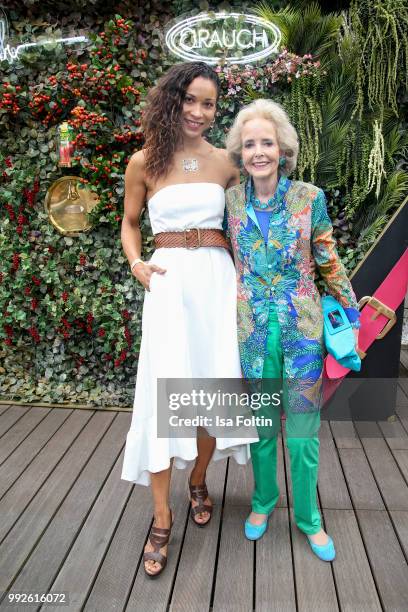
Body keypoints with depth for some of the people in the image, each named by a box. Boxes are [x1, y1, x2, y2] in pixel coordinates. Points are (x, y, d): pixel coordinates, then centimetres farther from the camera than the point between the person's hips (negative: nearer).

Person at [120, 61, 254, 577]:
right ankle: (161, 517, 10)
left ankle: (198, 481, 29)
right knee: (165, 390, -5)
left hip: (217, 276, 2)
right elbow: (130, 222, 16)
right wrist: (135, 262, -3)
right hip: (168, 279, -1)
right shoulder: (144, 162, 4)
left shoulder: (226, 162, 7)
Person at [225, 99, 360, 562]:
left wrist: (351, 311, 5)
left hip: (302, 327, -1)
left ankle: (308, 517, 30)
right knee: (260, 422, 15)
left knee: (303, 425, 8)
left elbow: (329, 262, 2)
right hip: (252, 328, 1)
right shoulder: (231, 201, -1)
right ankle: (263, 501, 39)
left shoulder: (309, 198, -6)